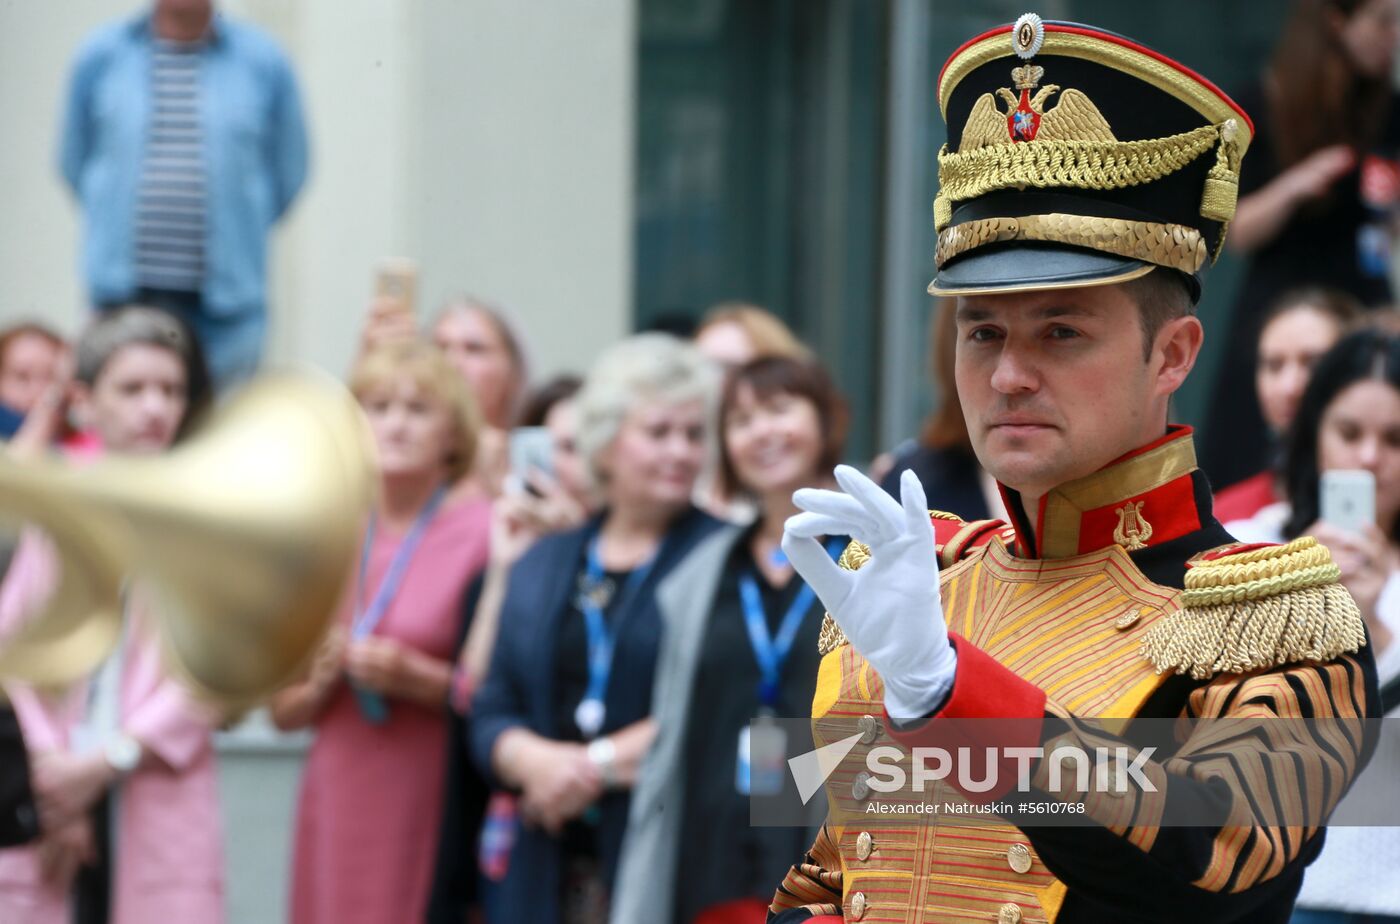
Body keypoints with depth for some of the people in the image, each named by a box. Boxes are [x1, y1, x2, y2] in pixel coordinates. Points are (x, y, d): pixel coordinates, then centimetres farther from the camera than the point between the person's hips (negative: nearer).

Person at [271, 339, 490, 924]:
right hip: (339, 814, 4)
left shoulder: (485, 534, -2)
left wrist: (421, 679, -17)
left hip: (436, 810, -4)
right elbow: (282, 711, 16)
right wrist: (321, 681, -4)